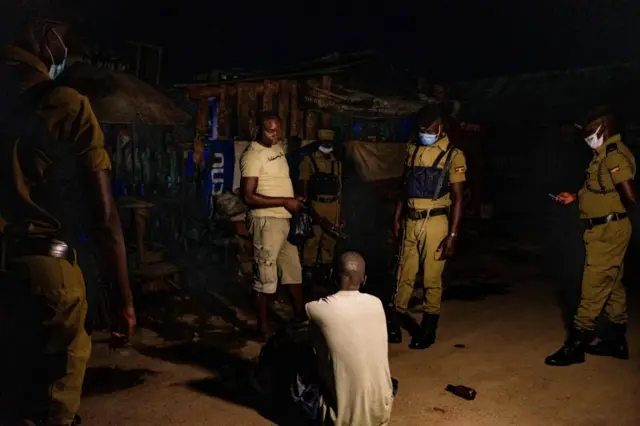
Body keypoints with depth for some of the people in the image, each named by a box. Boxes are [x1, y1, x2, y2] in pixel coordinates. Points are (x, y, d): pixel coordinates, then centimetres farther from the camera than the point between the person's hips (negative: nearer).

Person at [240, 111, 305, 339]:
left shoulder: (278, 147, 10)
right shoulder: (252, 155, -17)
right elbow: (248, 197, -23)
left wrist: (295, 202, 8)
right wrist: (285, 201, -21)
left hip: (285, 219, 9)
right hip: (266, 221, -9)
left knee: (294, 269, 18)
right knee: (266, 276, 0)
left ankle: (301, 315, 33)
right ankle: (264, 327, 12)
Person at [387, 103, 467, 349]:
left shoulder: (453, 155, -5)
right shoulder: (412, 150, 10)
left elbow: (457, 198, -7)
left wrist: (452, 235, -12)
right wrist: (396, 218, 10)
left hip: (435, 223, -4)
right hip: (411, 222, 4)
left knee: (432, 279, 3)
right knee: (404, 275, 9)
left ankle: (428, 330, 18)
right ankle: (394, 324, 20)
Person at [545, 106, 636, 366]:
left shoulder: (615, 155, -18)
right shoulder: (606, 154, 14)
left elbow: (630, 196, -26)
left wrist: (622, 215, -7)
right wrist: (575, 198, 13)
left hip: (607, 231, -10)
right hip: (605, 231, 10)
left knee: (593, 287, -6)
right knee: (612, 286, 16)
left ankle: (575, 346, 0)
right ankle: (615, 341, 27)